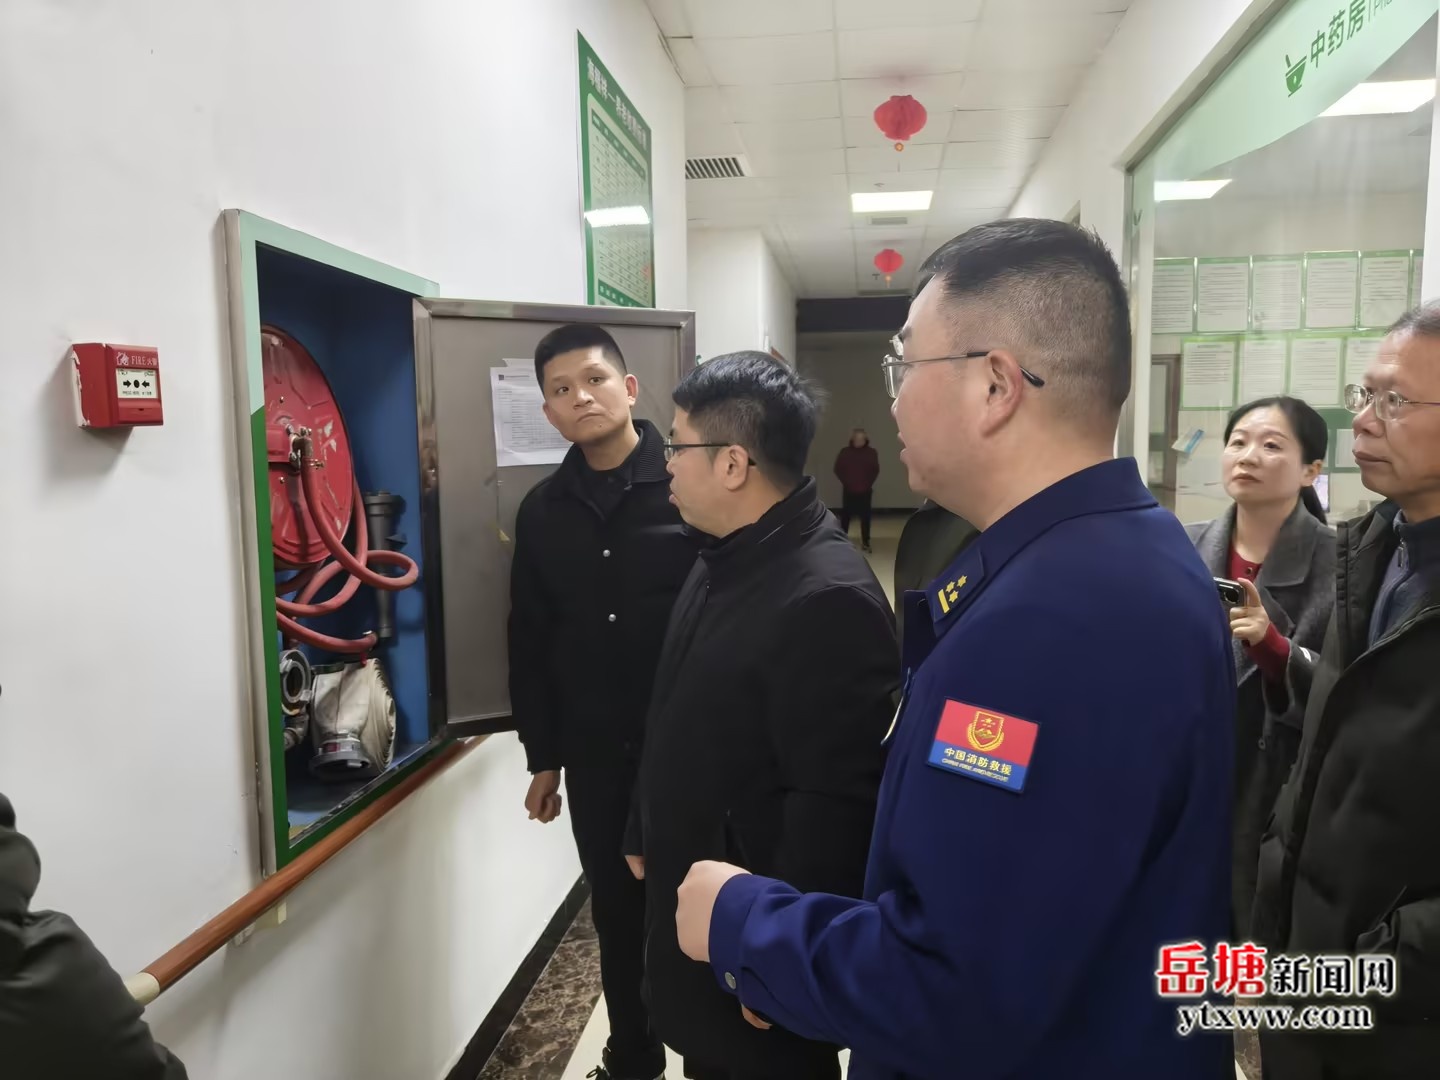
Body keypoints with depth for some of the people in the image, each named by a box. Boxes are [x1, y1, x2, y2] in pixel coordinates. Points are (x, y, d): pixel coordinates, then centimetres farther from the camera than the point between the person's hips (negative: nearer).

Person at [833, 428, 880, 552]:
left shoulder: (871, 452, -1)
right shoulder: (845, 451, -2)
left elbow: (875, 470, 4)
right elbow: (838, 469, 1)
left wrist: (868, 483, -5)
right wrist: (846, 482, -6)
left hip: (865, 490, 1)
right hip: (849, 490, 0)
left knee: (865, 515, 3)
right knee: (845, 515, 2)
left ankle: (866, 542, 11)